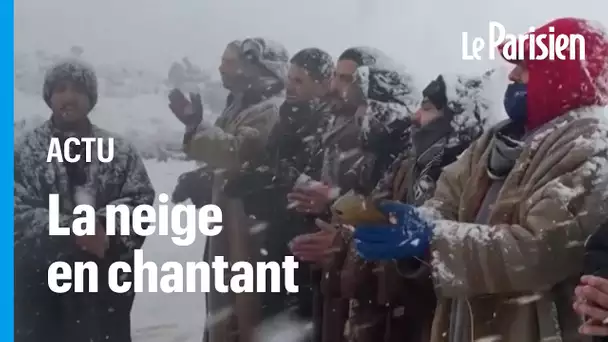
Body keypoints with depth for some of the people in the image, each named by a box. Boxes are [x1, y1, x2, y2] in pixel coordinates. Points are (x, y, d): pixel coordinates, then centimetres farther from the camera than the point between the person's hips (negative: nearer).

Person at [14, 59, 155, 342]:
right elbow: (15, 209, -7)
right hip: (40, 282, -1)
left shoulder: (119, 151, 9)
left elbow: (141, 199, 0)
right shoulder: (24, 150, 3)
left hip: (106, 280, 2)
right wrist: (68, 228, -20)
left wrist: (105, 225, -19)